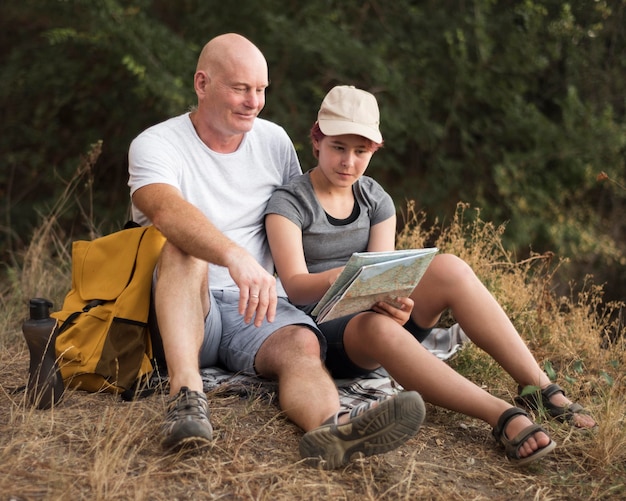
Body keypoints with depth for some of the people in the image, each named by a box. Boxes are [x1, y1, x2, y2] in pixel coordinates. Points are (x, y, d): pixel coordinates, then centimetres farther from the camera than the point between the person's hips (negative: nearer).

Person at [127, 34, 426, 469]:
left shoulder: (274, 141, 12)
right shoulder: (156, 145, -5)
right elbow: (165, 210, -27)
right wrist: (236, 257, -46)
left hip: (258, 307, 3)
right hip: (183, 309, -2)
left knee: (303, 344, -30)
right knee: (183, 246, -32)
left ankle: (330, 428, -64)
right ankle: (186, 397, -49)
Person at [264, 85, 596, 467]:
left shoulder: (376, 201, 10)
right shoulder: (289, 203, -4)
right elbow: (295, 287, -18)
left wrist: (392, 297, -29)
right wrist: (336, 278, -41)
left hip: (378, 315, 5)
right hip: (324, 334, -4)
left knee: (448, 268, -24)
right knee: (377, 328, -40)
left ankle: (544, 392, -27)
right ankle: (504, 417, -47)